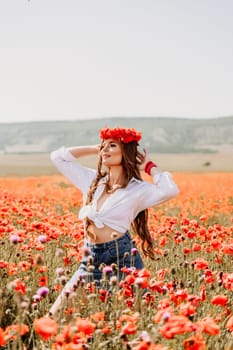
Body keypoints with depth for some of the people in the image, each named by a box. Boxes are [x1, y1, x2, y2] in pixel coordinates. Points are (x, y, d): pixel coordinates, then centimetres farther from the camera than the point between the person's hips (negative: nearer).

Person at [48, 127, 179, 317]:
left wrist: (150, 166, -5)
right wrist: (95, 149, 13)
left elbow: (170, 190, -22)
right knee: (56, 314, 0)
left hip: (123, 258, -5)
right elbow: (58, 157, 18)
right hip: (91, 260, 5)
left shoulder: (138, 189, -4)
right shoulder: (92, 180, 11)